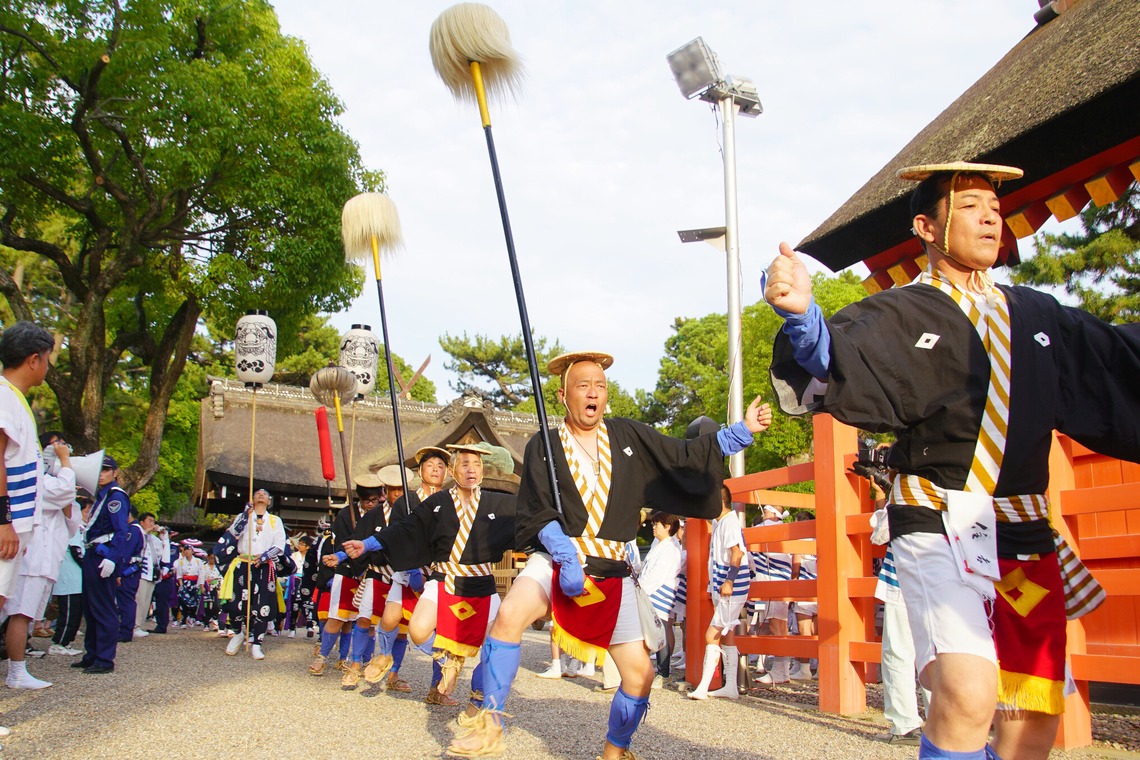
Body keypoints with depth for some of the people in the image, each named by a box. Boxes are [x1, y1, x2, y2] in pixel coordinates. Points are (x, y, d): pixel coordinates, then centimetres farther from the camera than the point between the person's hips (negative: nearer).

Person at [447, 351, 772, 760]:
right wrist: (567, 561, -22)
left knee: (640, 673, -1)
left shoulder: (628, 436, 7)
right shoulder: (543, 447, 0)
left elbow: (684, 457, 9)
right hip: (555, 559, -2)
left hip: (611, 571, 3)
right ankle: (489, 723, -16)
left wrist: (742, 430, 4)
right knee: (510, 615, -32)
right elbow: (539, 516, -9)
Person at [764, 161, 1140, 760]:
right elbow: (827, 368, -23)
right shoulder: (901, 315, -4)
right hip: (939, 525, -5)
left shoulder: (1036, 316, 13)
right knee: (967, 693, -27)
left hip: (1027, 532, 6)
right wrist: (802, 315, -44)